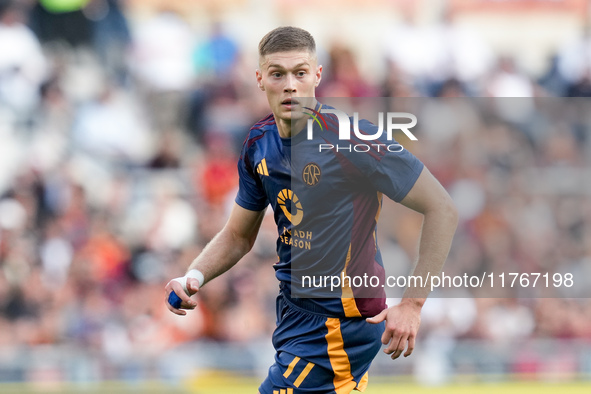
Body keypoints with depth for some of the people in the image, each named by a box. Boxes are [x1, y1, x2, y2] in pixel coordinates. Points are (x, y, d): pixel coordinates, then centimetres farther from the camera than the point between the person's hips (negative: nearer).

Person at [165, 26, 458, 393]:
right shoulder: (259, 144, 2)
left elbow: (442, 208, -18)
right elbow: (237, 237, 14)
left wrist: (413, 303, -22)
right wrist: (194, 276, -6)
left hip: (337, 324, -8)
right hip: (294, 307, 8)